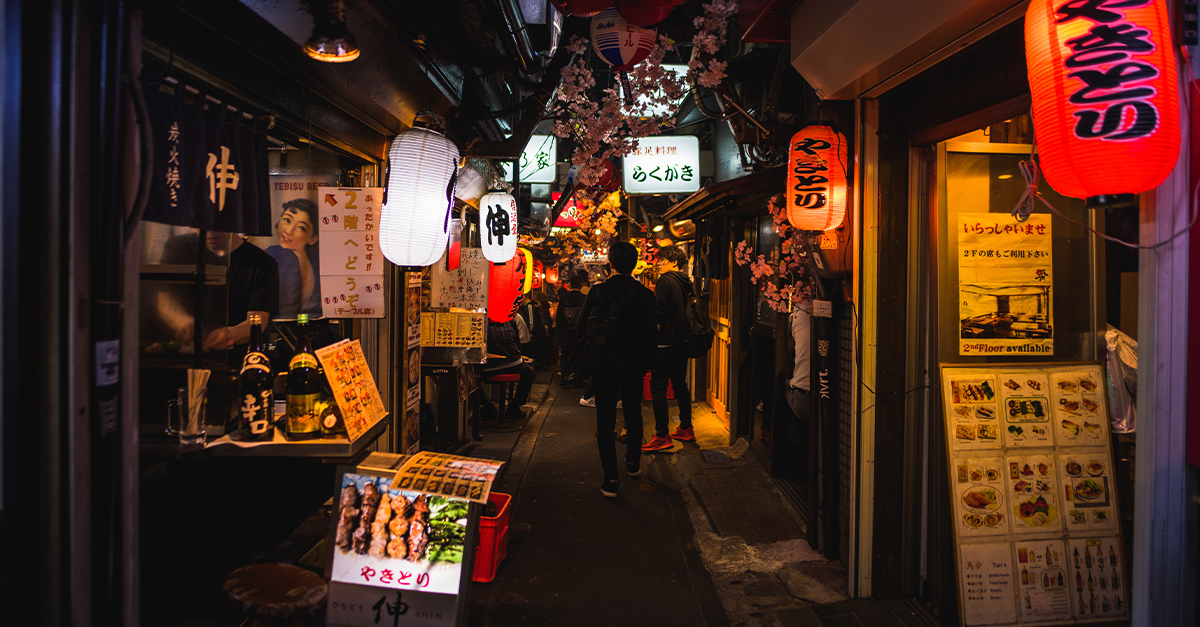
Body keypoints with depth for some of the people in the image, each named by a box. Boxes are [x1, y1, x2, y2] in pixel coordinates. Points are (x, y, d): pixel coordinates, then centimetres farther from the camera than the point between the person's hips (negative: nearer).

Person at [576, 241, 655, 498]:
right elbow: (651, 334, -3)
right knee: (633, 414, 22)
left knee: (605, 421, 4)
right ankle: (633, 462, 37)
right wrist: (645, 363, 10)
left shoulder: (596, 293, -10)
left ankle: (610, 478, 0)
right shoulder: (645, 295, -8)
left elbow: (581, 330, -3)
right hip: (633, 366, 2)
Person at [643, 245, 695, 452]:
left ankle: (662, 436, -6)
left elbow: (658, 314, -18)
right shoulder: (686, 283, 11)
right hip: (682, 341, 9)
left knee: (658, 387, -5)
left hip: (666, 342, -8)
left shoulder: (665, 281, -12)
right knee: (680, 385, 17)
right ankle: (686, 429, 25)